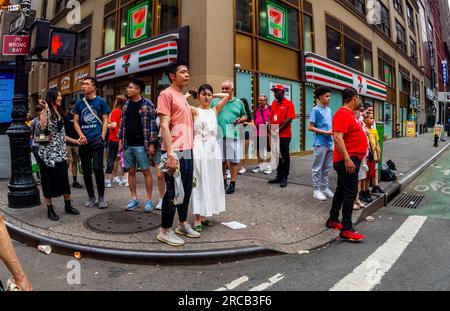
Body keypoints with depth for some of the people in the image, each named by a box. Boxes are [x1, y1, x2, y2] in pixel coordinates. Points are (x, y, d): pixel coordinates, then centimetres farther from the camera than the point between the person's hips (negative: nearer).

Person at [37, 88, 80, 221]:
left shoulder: (59, 112, 15)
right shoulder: (46, 111, -7)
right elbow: (42, 127, -24)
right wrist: (45, 109, -23)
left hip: (60, 152, 7)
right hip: (48, 152, -6)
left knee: (64, 179, 8)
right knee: (48, 180, 3)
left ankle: (68, 205, 19)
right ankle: (50, 209, 12)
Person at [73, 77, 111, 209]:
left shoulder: (101, 101, 2)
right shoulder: (79, 103, 11)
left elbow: (105, 121, 1)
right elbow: (76, 121, 11)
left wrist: (102, 137, -9)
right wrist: (81, 135, -5)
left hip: (97, 140, -4)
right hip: (84, 142, 4)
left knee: (97, 168, -10)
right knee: (86, 170, 8)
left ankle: (101, 197, 5)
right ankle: (91, 197, 21)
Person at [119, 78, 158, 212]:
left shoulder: (147, 104, -6)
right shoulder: (126, 104, 12)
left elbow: (152, 124, -9)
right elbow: (122, 123, 17)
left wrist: (151, 144, -13)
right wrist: (120, 140, 12)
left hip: (141, 145, -6)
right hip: (127, 144, 6)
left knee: (146, 171, 1)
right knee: (131, 171, 9)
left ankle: (149, 200, 10)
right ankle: (134, 198, 20)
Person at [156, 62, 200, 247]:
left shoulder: (183, 97, 19)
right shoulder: (166, 94, -7)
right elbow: (164, 126, -15)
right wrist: (170, 153, -22)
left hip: (188, 151, 9)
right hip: (175, 152, -9)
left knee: (186, 190, 15)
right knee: (173, 192, -2)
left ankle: (183, 225, 29)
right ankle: (165, 231, 12)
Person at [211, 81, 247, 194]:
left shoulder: (239, 103, 10)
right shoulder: (215, 102, 8)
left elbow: (245, 116, 17)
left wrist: (240, 120, -4)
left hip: (232, 135, 0)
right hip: (218, 135, 1)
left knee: (233, 160, 1)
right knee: (221, 159, 10)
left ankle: (233, 183, 12)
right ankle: (223, 180, 27)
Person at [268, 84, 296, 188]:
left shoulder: (288, 104, -7)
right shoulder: (273, 103, 12)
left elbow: (289, 119, -15)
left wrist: (279, 129, -17)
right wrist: (271, 129, 0)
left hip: (285, 135, -6)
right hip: (275, 134, 6)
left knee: (285, 156, 2)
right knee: (277, 155, 13)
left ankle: (284, 178, 10)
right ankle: (279, 176, 23)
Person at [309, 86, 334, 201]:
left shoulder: (329, 110, 13)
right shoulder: (316, 110, -9)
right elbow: (310, 127, -12)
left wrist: (333, 131, 1)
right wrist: (325, 133, -17)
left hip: (330, 143, 7)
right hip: (320, 144, -7)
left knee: (327, 168, 14)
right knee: (318, 168, 1)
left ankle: (325, 188, 24)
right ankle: (317, 190, 9)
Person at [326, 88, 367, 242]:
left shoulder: (349, 113, 16)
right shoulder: (343, 114, -17)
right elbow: (338, 137, -27)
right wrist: (347, 159, -30)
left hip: (351, 159, 11)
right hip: (348, 160, -11)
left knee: (342, 190, 17)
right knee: (350, 192, -10)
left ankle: (333, 220, 29)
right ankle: (346, 229, -4)